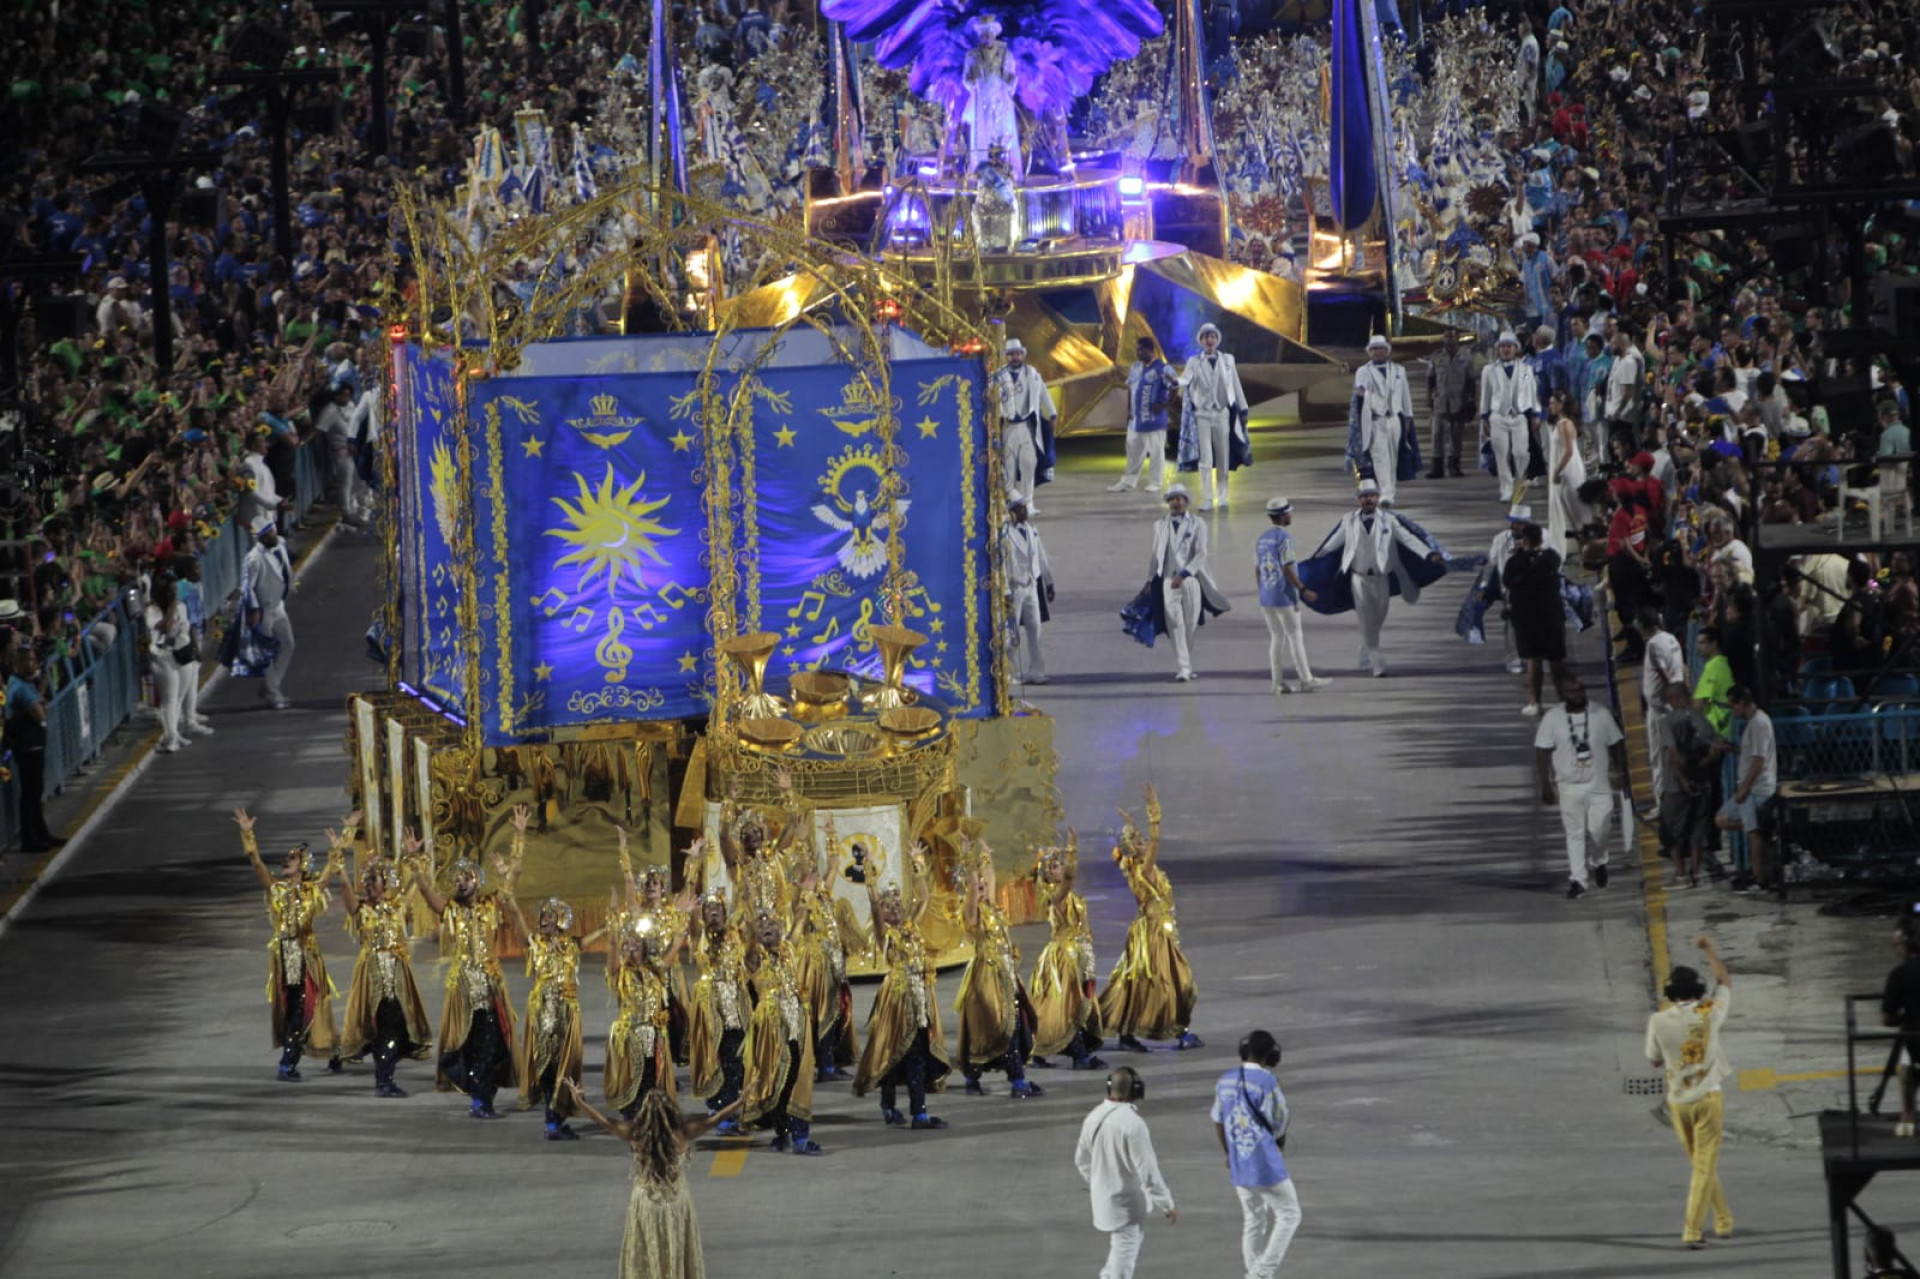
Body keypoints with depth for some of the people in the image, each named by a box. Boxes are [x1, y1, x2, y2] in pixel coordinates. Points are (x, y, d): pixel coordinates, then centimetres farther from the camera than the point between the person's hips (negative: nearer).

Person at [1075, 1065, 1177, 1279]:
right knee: (1123, 1256, 2)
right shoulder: (1132, 1123, -25)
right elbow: (1148, 1171, -23)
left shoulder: (1094, 1117, -2)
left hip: (1102, 1197, 7)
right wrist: (1167, 1205, -13)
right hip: (1127, 1204, -7)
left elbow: (1081, 1159, 12)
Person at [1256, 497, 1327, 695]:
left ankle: (1277, 682, 10)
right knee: (1294, 636, 0)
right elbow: (1288, 569, -18)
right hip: (1284, 597, -7)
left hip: (1266, 598, 7)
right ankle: (1306, 679, 3)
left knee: (1276, 637, 11)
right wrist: (1303, 590, -13)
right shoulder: (1284, 538, -13)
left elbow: (1257, 571, 14)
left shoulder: (1262, 539, 11)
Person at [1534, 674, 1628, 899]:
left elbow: (1617, 745, 9)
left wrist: (1620, 773, 8)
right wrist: (1546, 785, -8)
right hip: (1569, 786, -1)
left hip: (1599, 785, 1)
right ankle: (1577, 881, 5)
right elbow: (1542, 753, -3)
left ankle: (1598, 862, 31)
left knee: (1599, 830, 0)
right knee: (1575, 834, 1)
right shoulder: (1552, 719, -4)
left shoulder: (1601, 715, 0)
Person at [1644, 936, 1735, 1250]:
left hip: (1678, 1101, 2)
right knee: (1705, 1167, 0)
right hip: (1707, 1096, -2)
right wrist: (1710, 951, 17)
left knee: (1701, 1164, 19)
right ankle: (1692, 1231, -8)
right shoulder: (1709, 1014, -9)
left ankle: (1723, 1221, 27)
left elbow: (1655, 1059, 6)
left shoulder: (1659, 1021, -8)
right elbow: (1725, 984, 10)